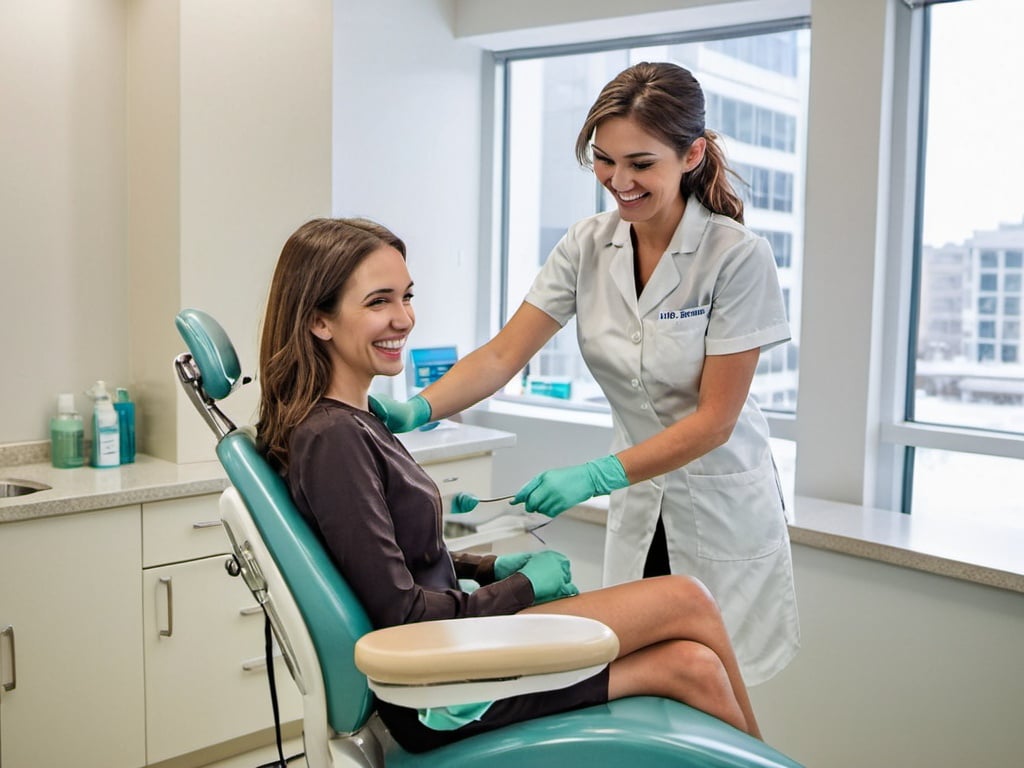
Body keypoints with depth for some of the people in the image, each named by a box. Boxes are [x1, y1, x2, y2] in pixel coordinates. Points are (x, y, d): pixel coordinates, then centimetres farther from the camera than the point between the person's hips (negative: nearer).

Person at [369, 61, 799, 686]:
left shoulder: (738, 257, -17)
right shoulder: (588, 247, -3)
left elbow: (714, 418, -18)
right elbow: (503, 356, -8)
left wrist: (596, 476, -27)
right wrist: (418, 409, -25)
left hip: (722, 511, -4)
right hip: (638, 510, 4)